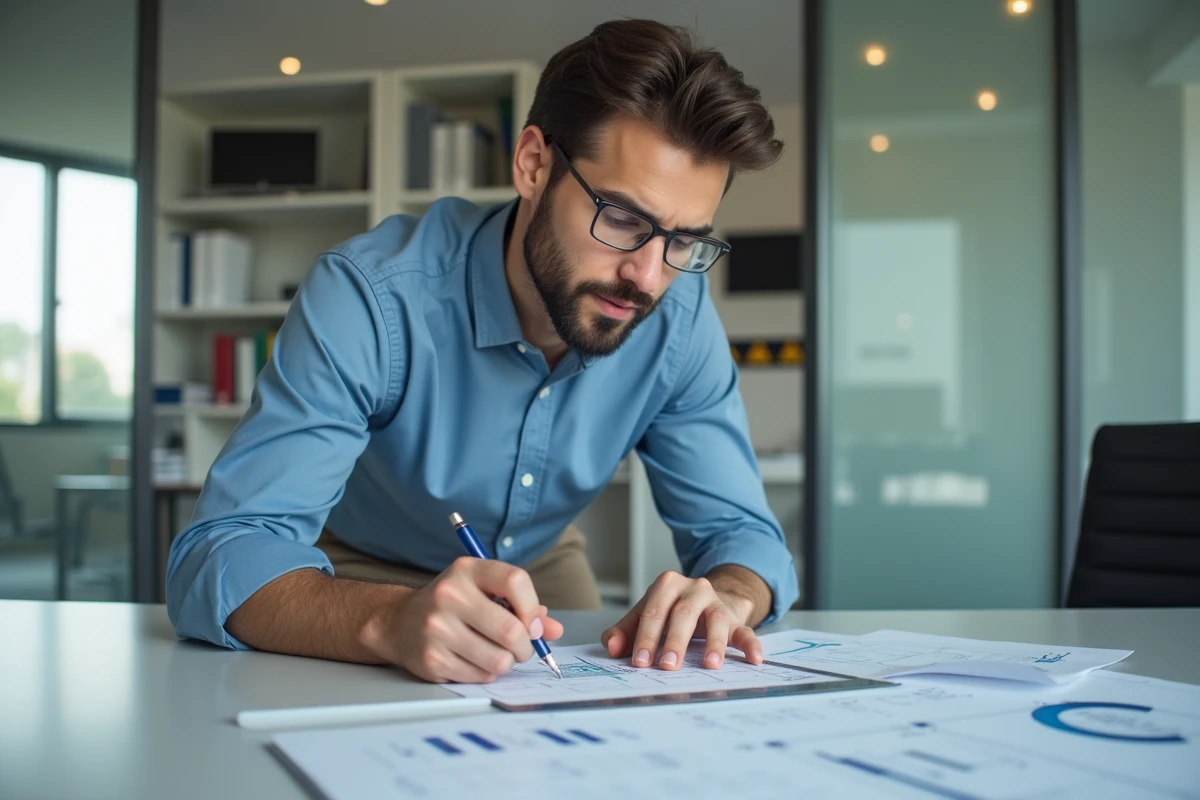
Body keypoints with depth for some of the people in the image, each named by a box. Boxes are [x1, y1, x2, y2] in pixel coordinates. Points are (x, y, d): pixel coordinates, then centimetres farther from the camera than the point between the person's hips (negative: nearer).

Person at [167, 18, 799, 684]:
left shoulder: (679, 315, -19)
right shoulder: (369, 297, -31)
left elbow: (739, 529, -13)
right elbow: (218, 556, -36)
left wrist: (722, 599, -38)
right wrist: (391, 622, -56)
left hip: (540, 564, 2)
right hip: (357, 575, -1)